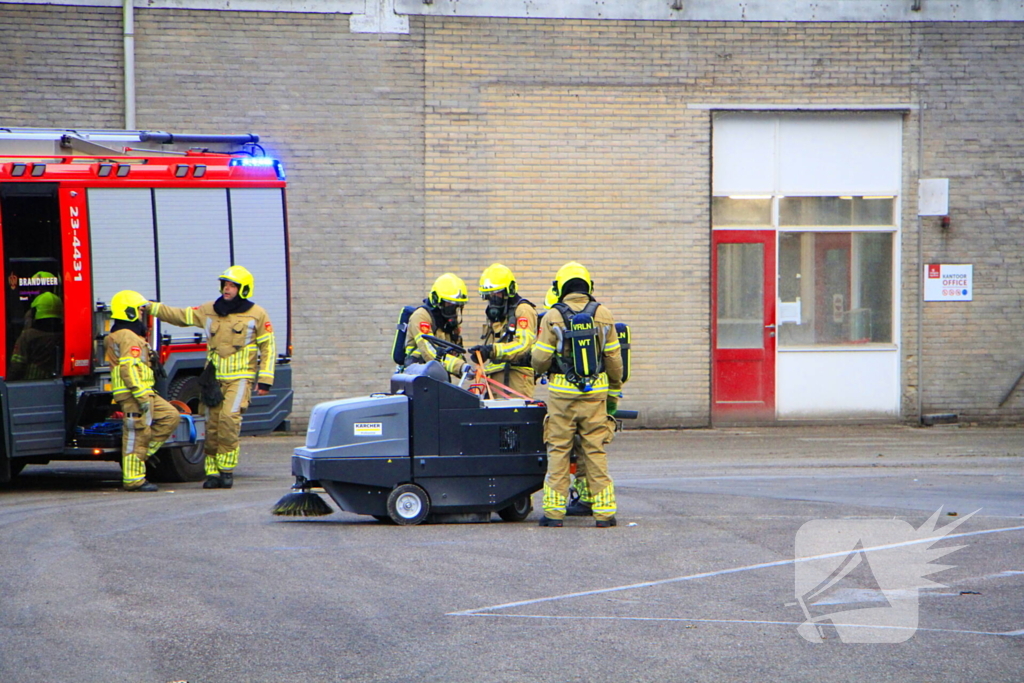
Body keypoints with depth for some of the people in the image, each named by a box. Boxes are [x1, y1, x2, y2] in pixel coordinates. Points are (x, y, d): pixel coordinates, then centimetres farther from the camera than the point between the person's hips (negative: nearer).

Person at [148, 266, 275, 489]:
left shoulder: (257, 315, 1)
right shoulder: (209, 311, 11)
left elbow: (268, 348, 2)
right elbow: (180, 316, 16)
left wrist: (265, 380, -5)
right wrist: (152, 308, 7)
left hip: (240, 378, -4)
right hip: (215, 378, 4)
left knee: (229, 417, -22)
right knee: (212, 425, 1)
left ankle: (226, 470, -14)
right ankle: (213, 472, 8)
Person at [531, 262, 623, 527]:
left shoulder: (553, 318, -4)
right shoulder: (603, 315, 2)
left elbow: (540, 358, -5)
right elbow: (614, 359, 5)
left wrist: (540, 371, 20)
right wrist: (614, 395, 16)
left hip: (562, 394, -2)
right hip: (595, 393, 2)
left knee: (558, 451, 4)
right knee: (595, 451, 5)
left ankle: (554, 512, 3)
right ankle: (604, 512, 4)